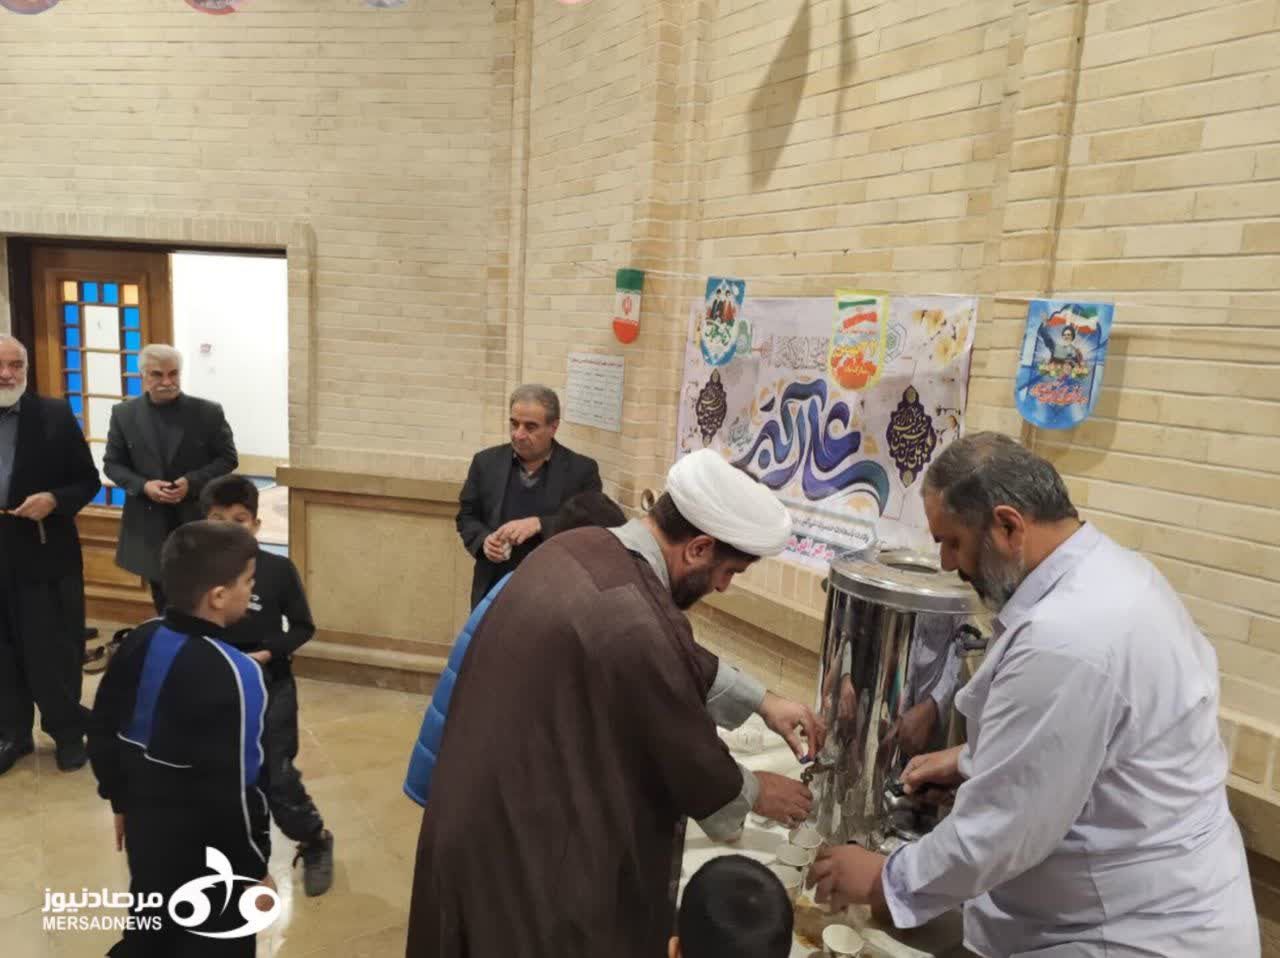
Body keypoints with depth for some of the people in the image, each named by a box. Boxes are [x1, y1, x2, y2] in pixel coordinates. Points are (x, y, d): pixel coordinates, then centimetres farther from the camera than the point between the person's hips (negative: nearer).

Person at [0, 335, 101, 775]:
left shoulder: (55, 414, -2)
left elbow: (88, 481, -1)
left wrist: (53, 500, -18)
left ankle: (68, 731, 22)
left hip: (45, 554, -2)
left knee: (55, 650, 5)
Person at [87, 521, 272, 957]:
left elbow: (102, 733, 6)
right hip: (209, 849, -7)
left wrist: (122, 801, 21)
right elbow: (231, 787, -27)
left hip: (148, 826, 7)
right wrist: (253, 868, -13)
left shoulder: (139, 641, -5)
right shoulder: (232, 674, -29)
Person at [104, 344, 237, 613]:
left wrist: (192, 482, -17)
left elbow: (228, 458, -2)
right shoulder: (124, 414, 1)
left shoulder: (208, 412, -5)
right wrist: (143, 485, -14)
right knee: (163, 601, 14)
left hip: (198, 520, -2)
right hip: (150, 524, 2)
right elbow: (112, 463, 5)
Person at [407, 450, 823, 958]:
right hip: (534, 851, -9)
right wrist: (756, 792, 4)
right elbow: (690, 759, -16)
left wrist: (762, 700, 14)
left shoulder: (577, 548, -3)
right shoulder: (638, 624, -32)